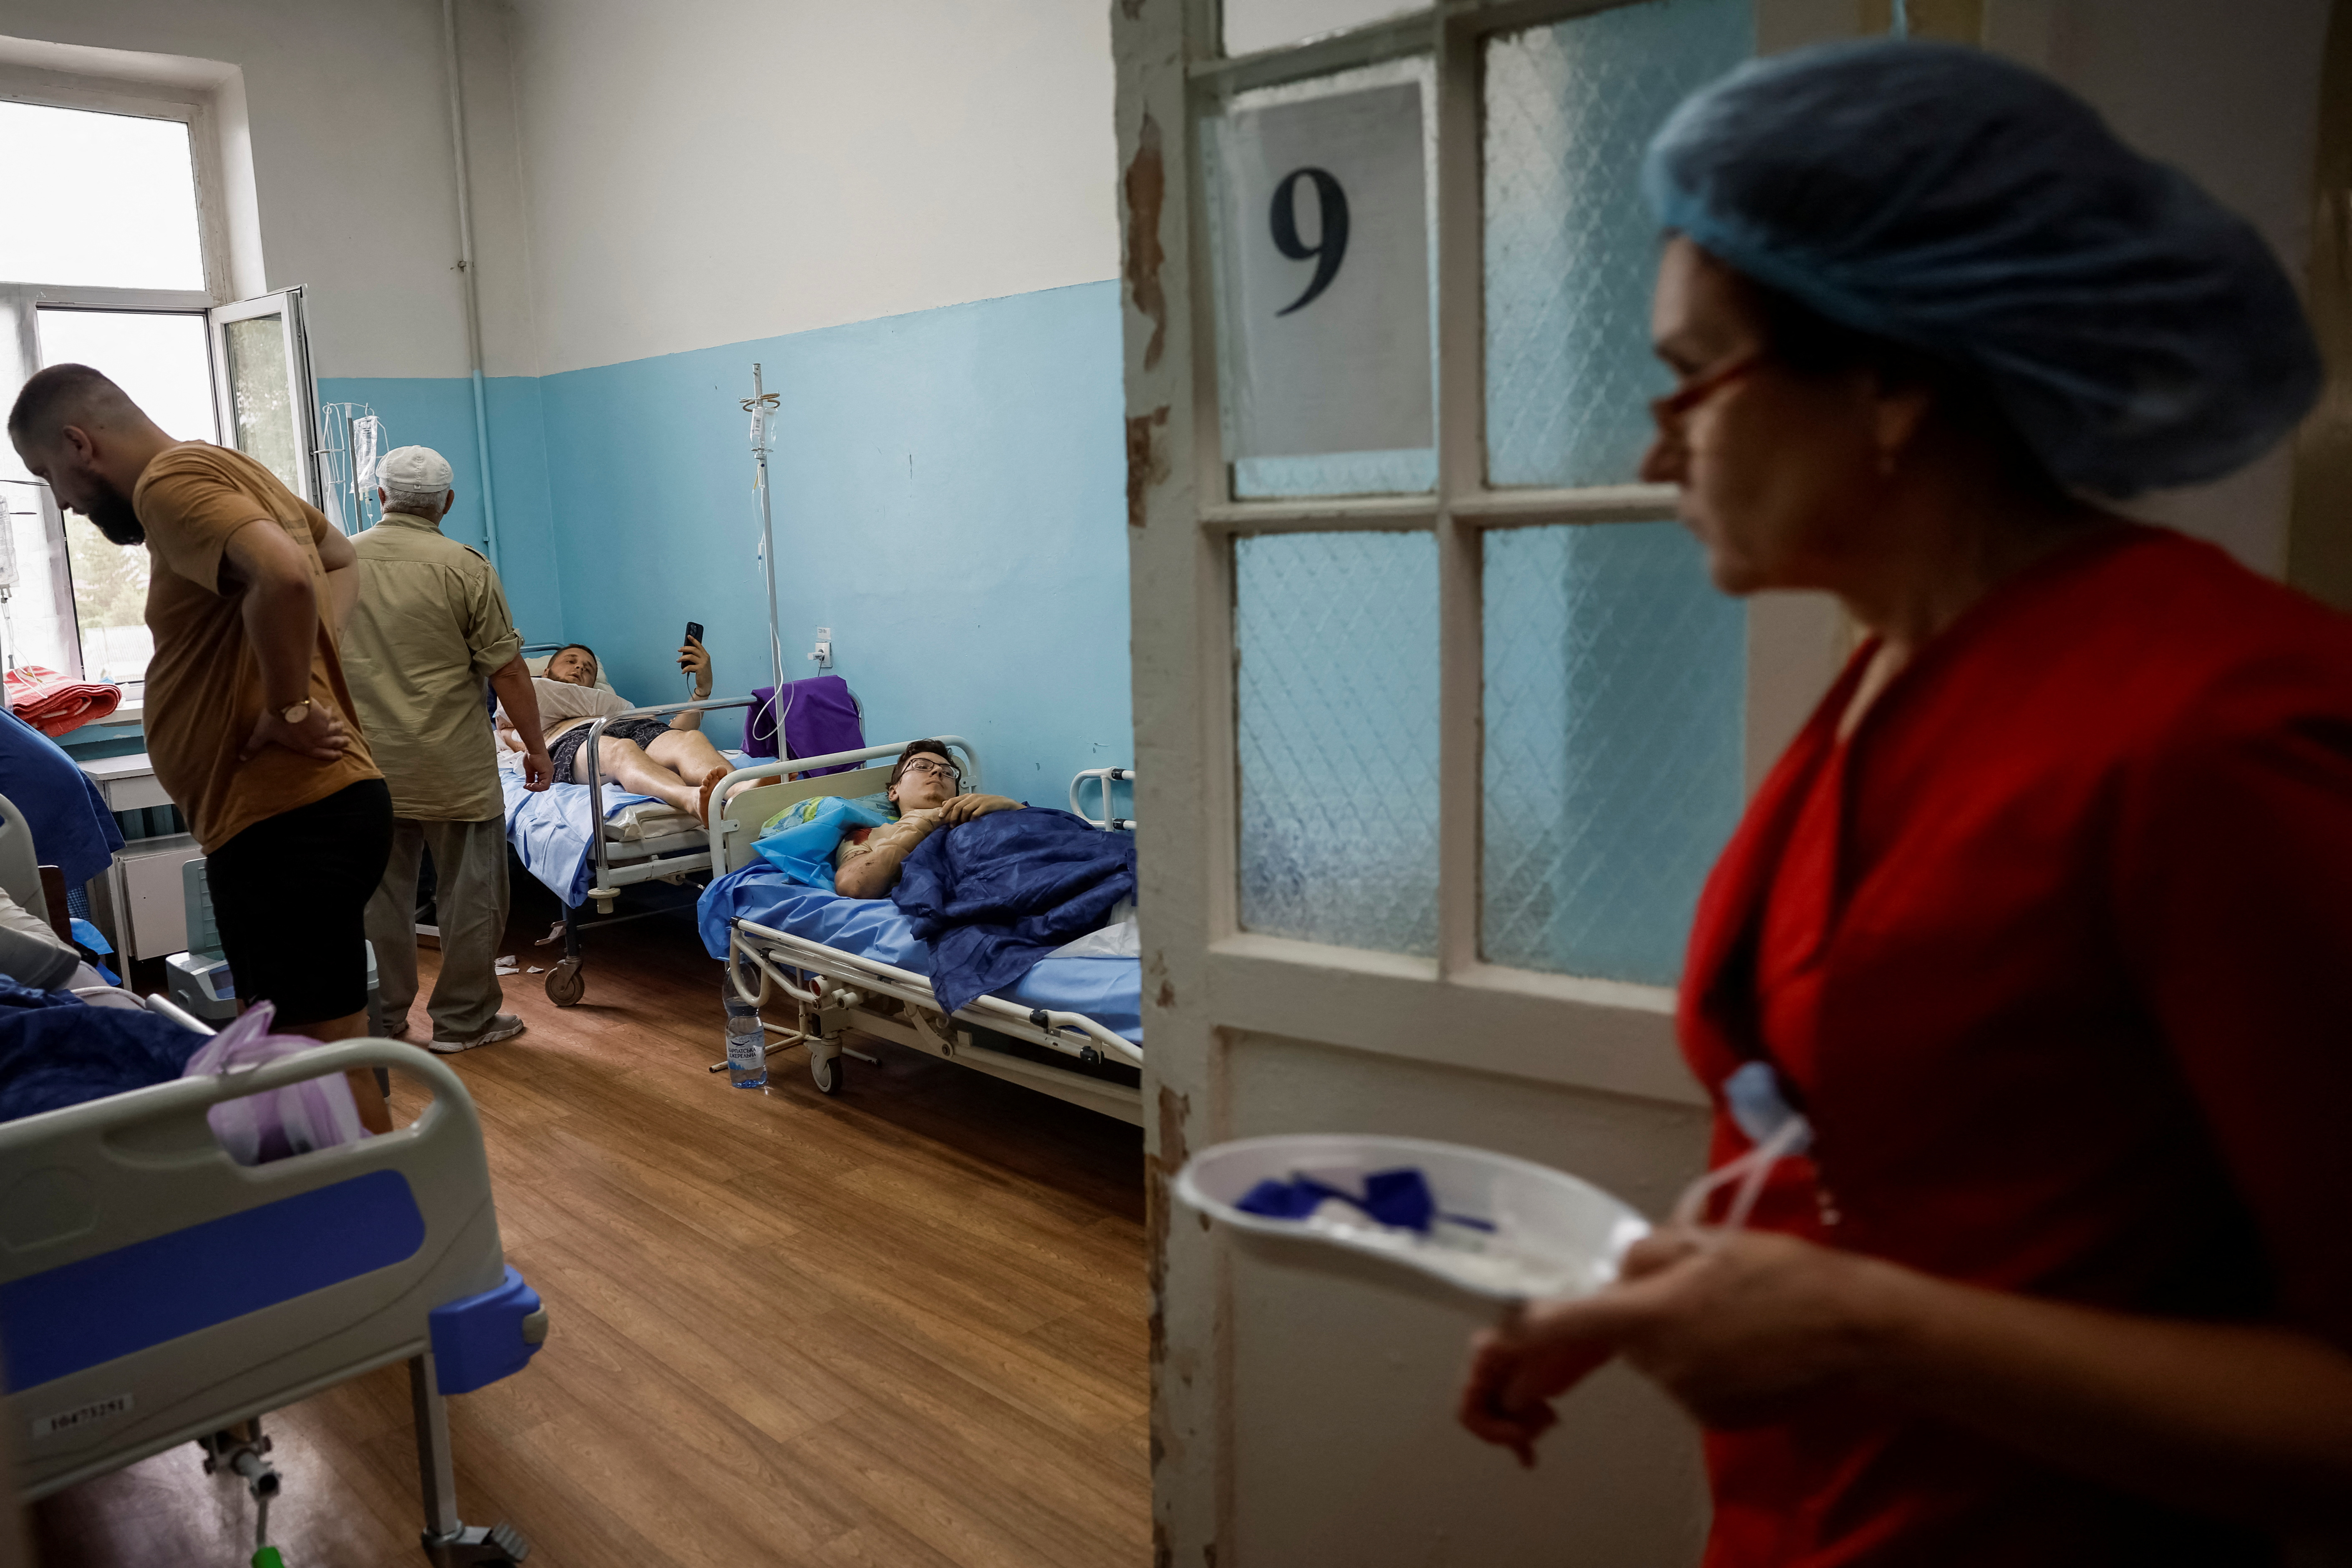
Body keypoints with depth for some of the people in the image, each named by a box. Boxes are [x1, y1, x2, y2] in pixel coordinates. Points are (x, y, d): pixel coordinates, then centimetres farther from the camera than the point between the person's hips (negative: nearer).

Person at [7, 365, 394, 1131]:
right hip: (306, 809, 10)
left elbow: (284, 578, -32)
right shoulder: (228, 472, 17)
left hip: (288, 824, -10)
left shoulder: (171, 483, -12)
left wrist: (289, 709, -18)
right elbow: (342, 561, 32)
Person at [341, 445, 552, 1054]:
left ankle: (382, 1020, 21)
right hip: (454, 767, -4)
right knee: (469, 891, 6)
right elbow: (507, 669, -10)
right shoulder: (464, 567, -9)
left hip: (368, 762, 4)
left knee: (379, 892, 12)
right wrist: (536, 748, -1)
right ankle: (463, 1020, 12)